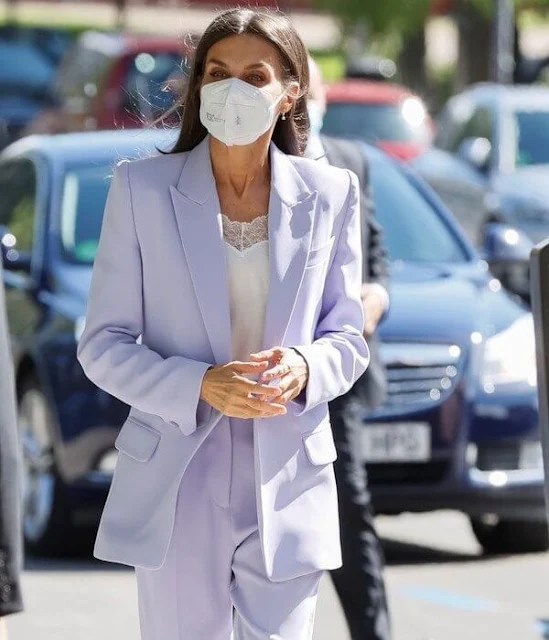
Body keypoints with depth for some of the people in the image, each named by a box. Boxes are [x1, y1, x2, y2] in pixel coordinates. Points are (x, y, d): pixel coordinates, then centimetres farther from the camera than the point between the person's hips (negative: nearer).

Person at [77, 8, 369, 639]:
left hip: (288, 487, 1)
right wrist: (199, 386, -18)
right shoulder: (143, 188, -1)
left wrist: (306, 368, -14)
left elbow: (347, 337, 10)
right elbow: (103, 344, -1)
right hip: (177, 487, -1)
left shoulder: (330, 195, 4)